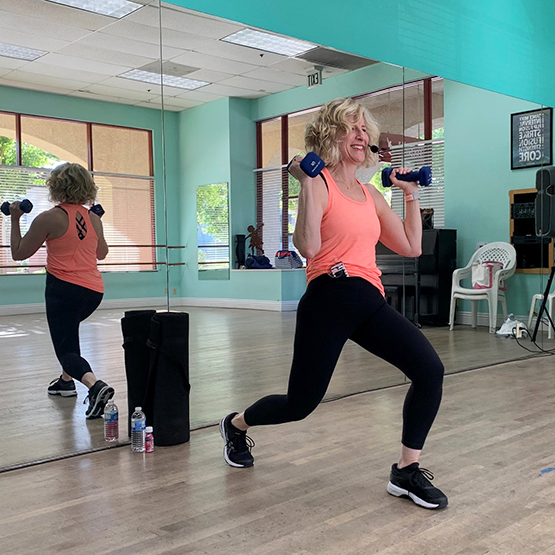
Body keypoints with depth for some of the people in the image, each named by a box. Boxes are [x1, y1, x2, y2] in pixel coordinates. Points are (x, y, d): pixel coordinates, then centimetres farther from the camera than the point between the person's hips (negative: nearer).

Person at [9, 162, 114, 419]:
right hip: (94, 291, 6)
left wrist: (15, 219, 9)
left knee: (67, 350, -3)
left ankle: (95, 385, -31)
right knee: (67, 330, 34)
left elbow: (19, 253, -1)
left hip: (64, 289, -6)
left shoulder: (49, 218, -10)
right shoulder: (93, 219, 6)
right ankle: (66, 381, 40)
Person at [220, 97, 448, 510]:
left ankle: (407, 471, 1)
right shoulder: (320, 184, -3)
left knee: (430, 370, -15)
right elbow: (308, 247, -18)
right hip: (329, 298, -6)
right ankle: (236, 425, 38)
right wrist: (307, 184, -17)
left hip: (370, 301, 6)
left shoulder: (371, 194, 17)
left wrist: (411, 195, 19)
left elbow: (412, 247, 16)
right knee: (301, 403, 5)